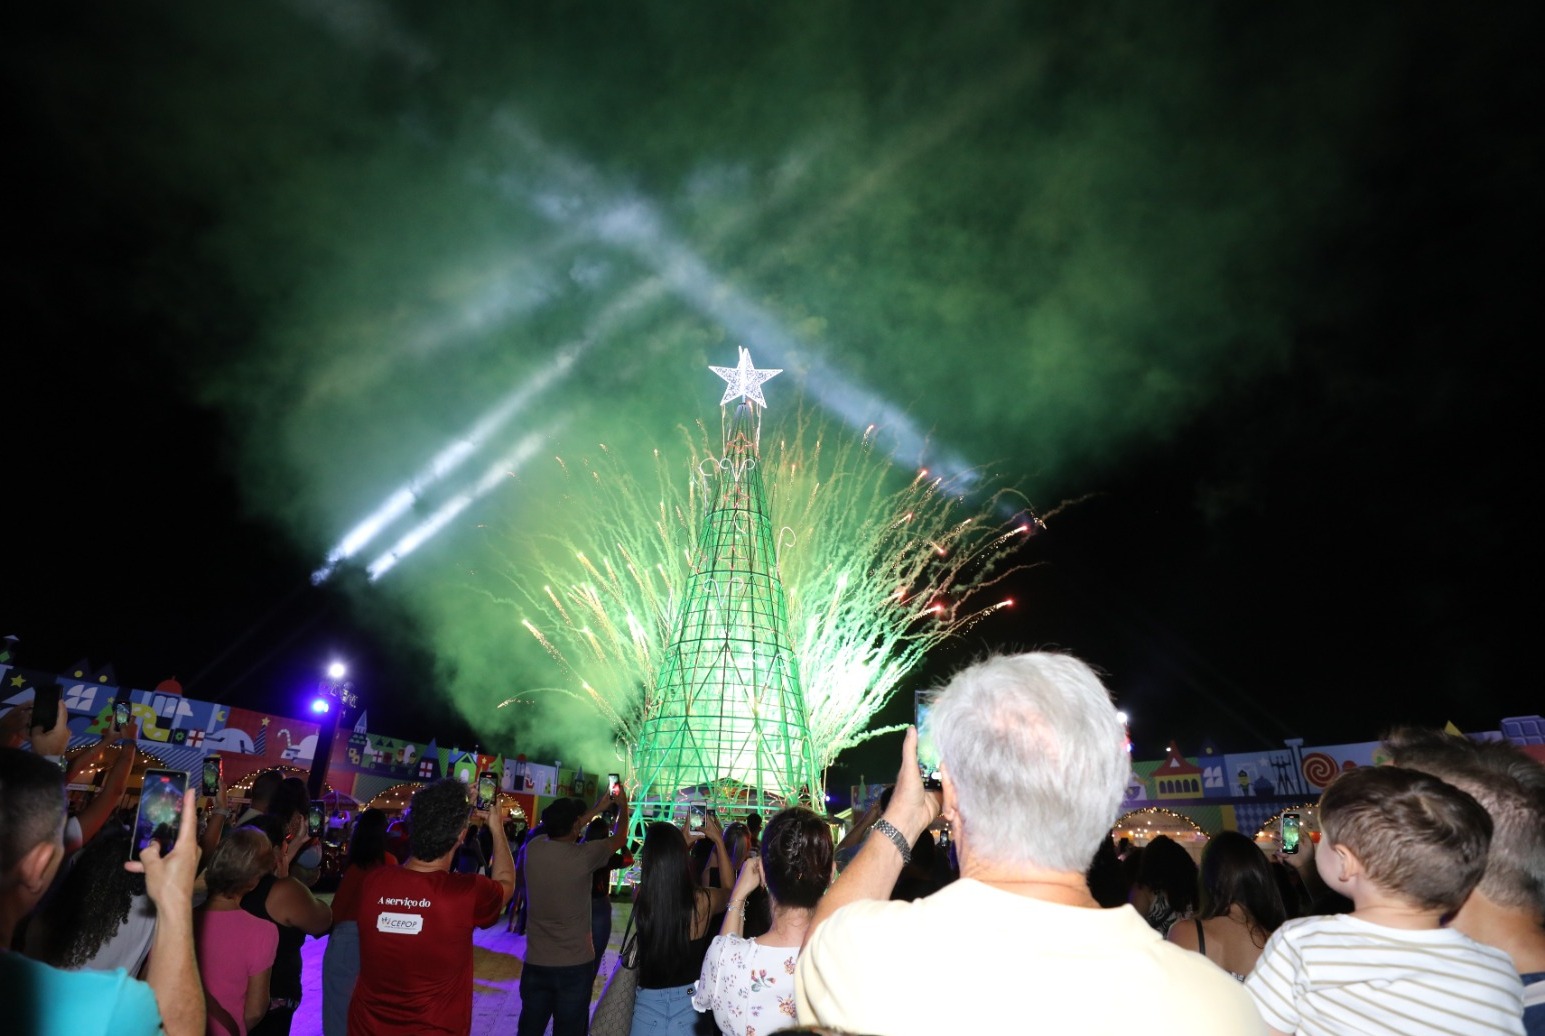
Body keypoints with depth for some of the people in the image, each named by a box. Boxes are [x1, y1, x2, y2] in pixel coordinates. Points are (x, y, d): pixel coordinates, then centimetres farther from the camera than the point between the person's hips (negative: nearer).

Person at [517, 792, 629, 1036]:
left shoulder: (533, 849, -7)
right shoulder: (583, 856, -19)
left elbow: (560, 830, 15)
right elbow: (619, 839, 0)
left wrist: (597, 809, 23)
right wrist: (623, 806, 18)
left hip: (536, 963, 4)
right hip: (575, 965, -4)